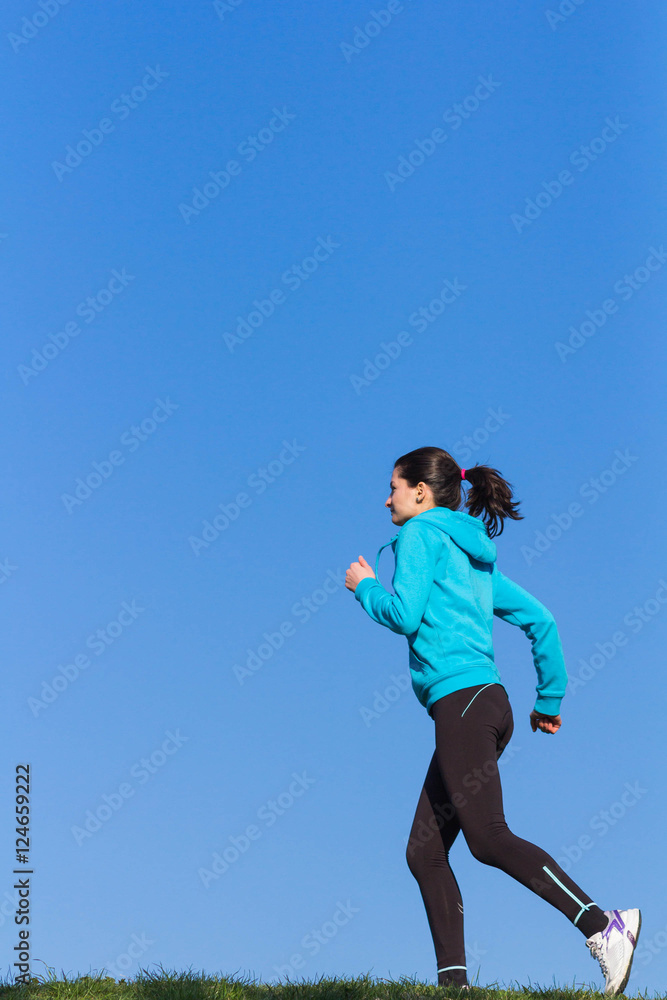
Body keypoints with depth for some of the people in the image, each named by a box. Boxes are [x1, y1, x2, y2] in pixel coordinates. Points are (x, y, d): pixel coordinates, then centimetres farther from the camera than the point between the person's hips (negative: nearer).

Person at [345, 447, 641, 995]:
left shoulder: (422, 533, 2)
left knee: (488, 836, -17)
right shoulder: (474, 554, 25)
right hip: (487, 705, 9)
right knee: (425, 851, 6)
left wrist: (366, 587, 8)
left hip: (463, 700, -9)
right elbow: (540, 618, 22)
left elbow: (405, 614, -11)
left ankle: (602, 926, -24)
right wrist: (550, 698, 25)